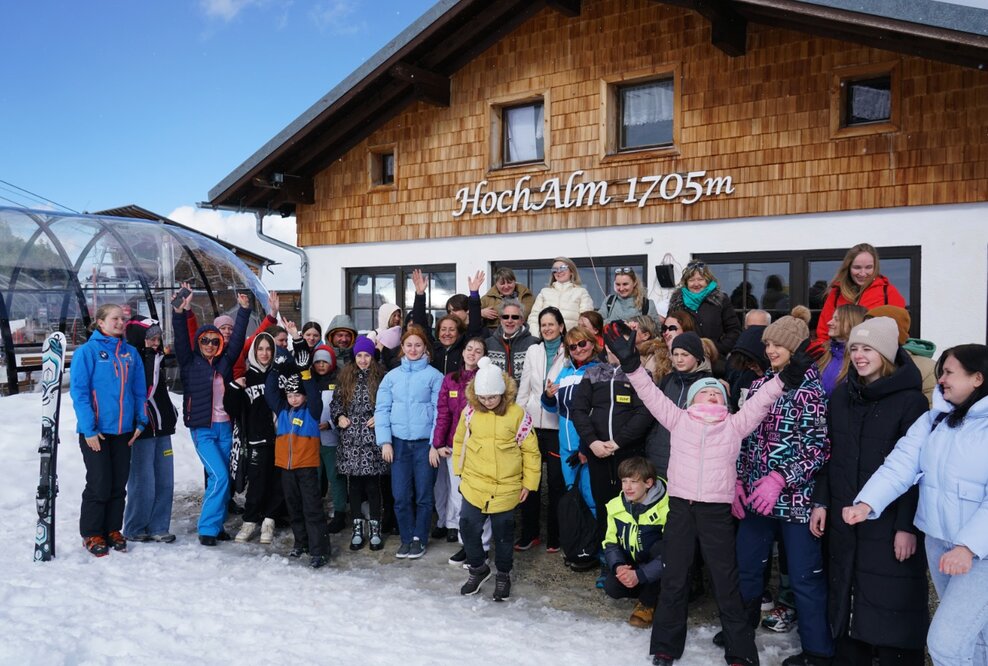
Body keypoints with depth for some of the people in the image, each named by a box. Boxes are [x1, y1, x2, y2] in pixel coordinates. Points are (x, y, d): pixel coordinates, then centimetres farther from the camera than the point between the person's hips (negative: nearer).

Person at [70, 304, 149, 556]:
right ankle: (92, 535, 15)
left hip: (124, 430, 5)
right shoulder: (87, 351, -7)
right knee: (99, 484, 0)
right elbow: (79, 392, -11)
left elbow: (139, 390, 11)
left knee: (119, 484, 10)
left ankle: (113, 530, 23)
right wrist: (88, 429, -15)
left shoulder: (131, 353, 8)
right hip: (96, 432, -5)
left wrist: (140, 421, 4)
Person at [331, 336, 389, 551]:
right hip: (350, 438, 3)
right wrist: (339, 416, -1)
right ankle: (357, 527, 16)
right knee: (354, 484, 7)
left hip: (372, 438, -3)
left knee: (373, 483, -1)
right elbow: (335, 401, 16)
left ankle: (375, 528, 10)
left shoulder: (381, 376, 0)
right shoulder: (346, 376, 10)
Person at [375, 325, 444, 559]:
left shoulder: (434, 375, -3)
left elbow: (439, 411, -5)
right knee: (400, 495, 5)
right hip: (399, 443, 2)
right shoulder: (392, 376, 6)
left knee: (423, 495, 7)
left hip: (425, 443, -2)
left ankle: (419, 538, 22)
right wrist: (385, 441, -3)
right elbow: (382, 409, 5)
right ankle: (406, 538, 21)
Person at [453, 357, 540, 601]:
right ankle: (478, 567, 28)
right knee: (468, 527, 3)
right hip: (473, 485, 2)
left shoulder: (517, 414, -10)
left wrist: (529, 482, -2)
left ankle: (503, 574, 33)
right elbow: (459, 441, 11)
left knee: (503, 533, 11)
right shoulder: (470, 412, -3)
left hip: (506, 487, -2)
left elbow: (530, 450, -3)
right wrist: (460, 469, 9)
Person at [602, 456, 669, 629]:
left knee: (661, 548, -35)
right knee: (611, 587, -23)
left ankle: (648, 603, -14)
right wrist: (618, 567, -23)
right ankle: (649, 592, 10)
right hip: (629, 565, 4)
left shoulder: (665, 509, -25)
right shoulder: (615, 506, -6)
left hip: (657, 570, -4)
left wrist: (639, 575, -34)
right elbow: (610, 543, -1)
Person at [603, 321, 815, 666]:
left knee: (727, 581, 8)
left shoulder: (734, 425, 10)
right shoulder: (679, 420, 8)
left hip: (717, 510, 0)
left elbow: (760, 401, 2)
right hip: (680, 507, 0)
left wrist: (786, 377, -11)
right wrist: (631, 363, -9)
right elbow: (651, 394, 2)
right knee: (673, 579, 10)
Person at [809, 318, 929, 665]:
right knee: (846, 601, 15)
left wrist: (908, 526, -14)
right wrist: (820, 501, 7)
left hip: (889, 523, -5)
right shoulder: (840, 395, 7)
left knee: (890, 604, 2)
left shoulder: (910, 400, -10)